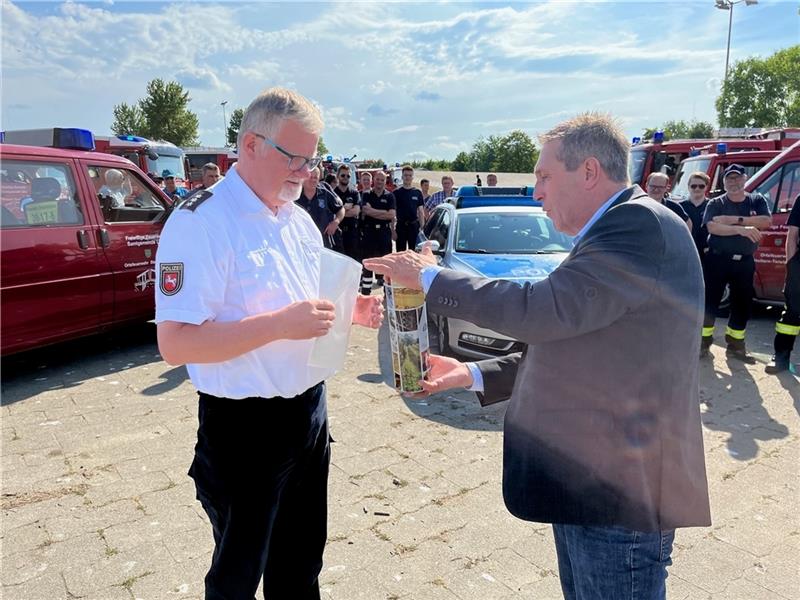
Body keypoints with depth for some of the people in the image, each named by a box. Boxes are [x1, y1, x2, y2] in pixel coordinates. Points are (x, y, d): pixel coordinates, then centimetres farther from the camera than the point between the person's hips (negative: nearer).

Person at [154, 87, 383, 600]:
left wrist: (350, 310, -1)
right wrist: (280, 325, -31)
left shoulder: (299, 219, 8)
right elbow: (175, 344, -24)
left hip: (310, 410, 7)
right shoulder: (200, 223, -18)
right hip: (243, 426, -7)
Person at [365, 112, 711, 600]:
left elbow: (542, 311, -27)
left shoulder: (642, 225, -18)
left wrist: (430, 276, -16)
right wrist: (472, 375, 10)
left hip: (619, 490, -10)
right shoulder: (615, 232, 14)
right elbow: (563, 347, 16)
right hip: (583, 478, 10)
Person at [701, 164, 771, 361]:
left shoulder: (757, 200, 7)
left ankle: (735, 345, 22)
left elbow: (766, 221, -11)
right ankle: (704, 343, 11)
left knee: (742, 304, 9)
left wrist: (735, 219, -18)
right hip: (718, 260, -3)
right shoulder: (715, 204, 0)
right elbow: (712, 227, -18)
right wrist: (742, 229, -24)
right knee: (710, 301, 0)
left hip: (745, 262, 3)